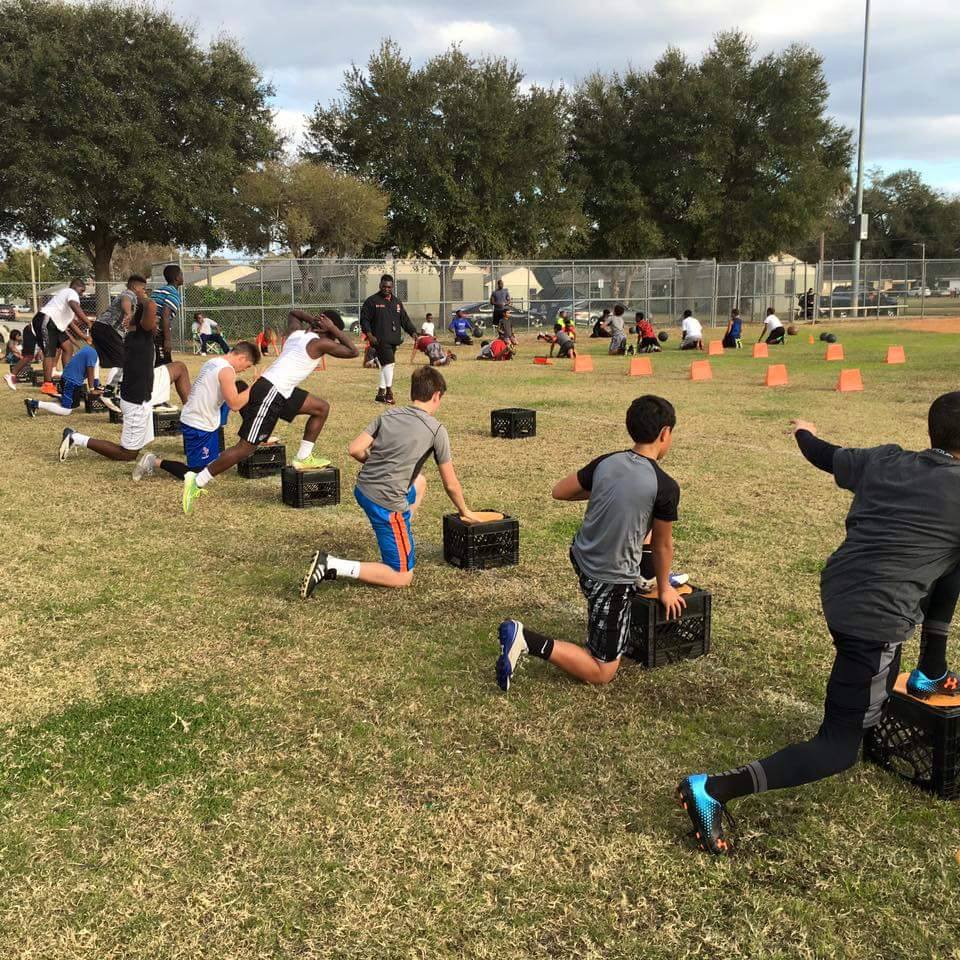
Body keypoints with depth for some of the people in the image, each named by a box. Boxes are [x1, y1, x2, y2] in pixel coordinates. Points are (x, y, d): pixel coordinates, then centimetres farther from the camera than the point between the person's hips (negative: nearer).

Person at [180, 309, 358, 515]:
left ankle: (303, 458, 20)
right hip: (270, 392, -10)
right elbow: (353, 351, 0)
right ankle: (196, 482, -6)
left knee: (322, 408, 16)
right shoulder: (320, 344, -7)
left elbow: (292, 313, 38)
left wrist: (312, 320, 24)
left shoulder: (296, 332, 16)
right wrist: (333, 329, 1)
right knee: (245, 448, -9)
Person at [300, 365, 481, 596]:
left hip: (363, 490, 8)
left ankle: (401, 541, 27)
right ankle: (331, 566, -12)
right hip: (387, 503, -8)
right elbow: (450, 484, 3)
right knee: (402, 578, 2)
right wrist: (464, 512, 20)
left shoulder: (388, 415, 10)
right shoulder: (436, 430, -3)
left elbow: (355, 449, 2)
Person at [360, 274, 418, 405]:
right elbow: (364, 319, -6)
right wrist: (369, 334, -19)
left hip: (393, 340, 7)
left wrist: (413, 332, 3)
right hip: (380, 340, -7)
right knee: (389, 362, -17)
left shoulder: (396, 302, 17)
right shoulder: (372, 301, -2)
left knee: (385, 365, 11)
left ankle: (381, 394, 19)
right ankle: (389, 392, -11)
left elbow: (404, 319, 17)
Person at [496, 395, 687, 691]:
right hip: (610, 582, -7)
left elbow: (560, 492, 5)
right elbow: (662, 545, -5)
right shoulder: (666, 488, -19)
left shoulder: (606, 462, -6)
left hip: (581, 556, 8)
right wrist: (664, 589, 11)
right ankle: (526, 639, -12)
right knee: (601, 672, 5)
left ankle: (645, 577, 48)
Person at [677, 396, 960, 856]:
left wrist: (804, 433, 45)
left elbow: (826, 456, 23)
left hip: (836, 591, 8)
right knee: (839, 748, -2)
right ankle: (713, 788, -19)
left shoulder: (882, 461, 6)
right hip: (875, 618, -8)